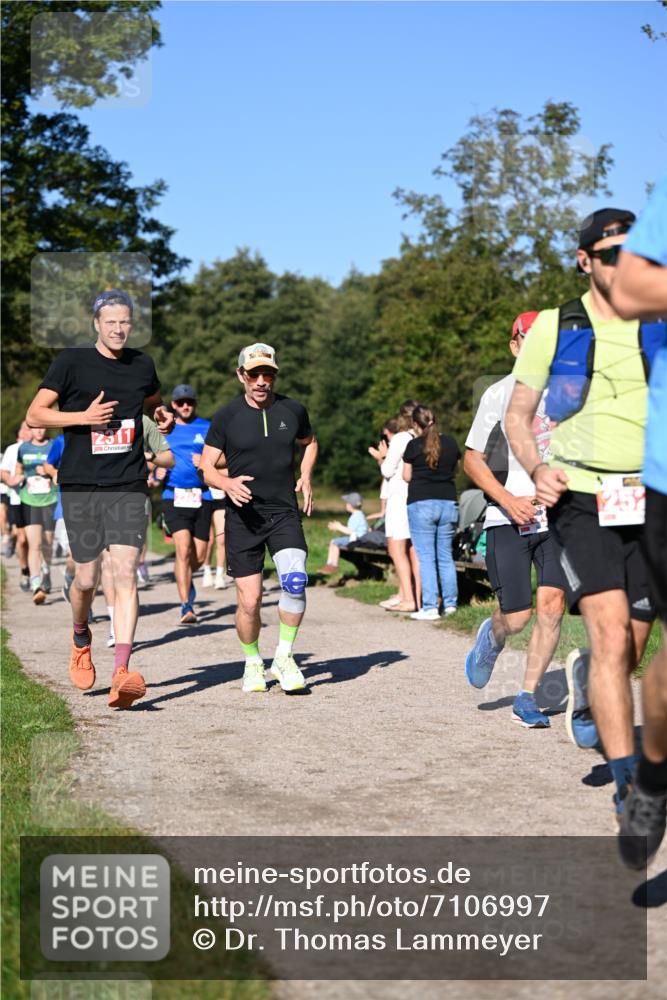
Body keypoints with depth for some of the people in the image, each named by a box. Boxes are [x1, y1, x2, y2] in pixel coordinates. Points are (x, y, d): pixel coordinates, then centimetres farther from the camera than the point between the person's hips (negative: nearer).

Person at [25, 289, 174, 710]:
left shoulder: (143, 364, 11)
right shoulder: (72, 361, 1)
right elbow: (35, 414, 0)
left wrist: (165, 417, 8)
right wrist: (83, 416, -14)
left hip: (129, 486, 1)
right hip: (80, 486, -1)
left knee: (126, 573, -13)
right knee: (86, 578, 3)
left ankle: (122, 673, -18)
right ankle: (81, 638, 37)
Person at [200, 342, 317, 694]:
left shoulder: (293, 411, 4)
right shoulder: (226, 416, -2)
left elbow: (309, 443, 24)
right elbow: (207, 467, 2)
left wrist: (305, 476, 6)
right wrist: (228, 484, -20)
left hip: (284, 513, 1)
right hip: (242, 518, -1)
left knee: (295, 580, -22)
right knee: (249, 601, -1)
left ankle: (284, 657, -4)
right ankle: (253, 663, 24)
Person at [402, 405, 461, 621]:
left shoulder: (414, 445, -6)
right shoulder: (450, 443, 6)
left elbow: (407, 476, 3)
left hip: (421, 504, -4)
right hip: (448, 502, 4)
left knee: (426, 557, -4)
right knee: (446, 556, 13)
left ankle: (429, 608, -8)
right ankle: (450, 604, 16)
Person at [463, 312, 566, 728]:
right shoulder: (500, 394, -1)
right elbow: (473, 459, 1)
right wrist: (509, 501, -11)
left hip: (558, 516, 3)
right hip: (509, 519, -2)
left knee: (552, 606, -9)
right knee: (517, 617, -5)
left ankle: (528, 697, 6)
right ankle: (491, 637, 33)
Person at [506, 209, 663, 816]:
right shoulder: (553, 328, 3)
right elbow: (518, 414, 8)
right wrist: (537, 470, -11)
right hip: (581, 501, -3)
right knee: (610, 630, -20)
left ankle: (584, 678, 46)